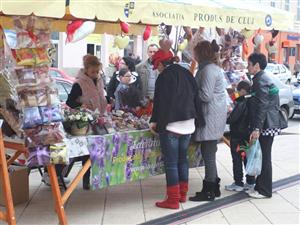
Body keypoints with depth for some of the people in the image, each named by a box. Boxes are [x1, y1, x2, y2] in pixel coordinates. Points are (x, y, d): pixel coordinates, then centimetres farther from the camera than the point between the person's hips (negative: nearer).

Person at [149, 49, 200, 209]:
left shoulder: (164, 77, -12)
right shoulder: (186, 73, 12)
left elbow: (160, 102, -13)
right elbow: (195, 97, 16)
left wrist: (155, 121, -4)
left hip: (171, 124, -8)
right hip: (189, 124, 8)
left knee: (171, 163, -3)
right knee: (182, 159, 16)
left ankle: (173, 199, -1)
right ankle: (182, 194, 23)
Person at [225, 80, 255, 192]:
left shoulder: (241, 104, -20)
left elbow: (232, 119, -24)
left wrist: (226, 119, -4)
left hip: (237, 136, -8)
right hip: (248, 135, 8)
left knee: (237, 160, 1)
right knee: (248, 159, 15)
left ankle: (238, 183, 5)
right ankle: (250, 182, 21)